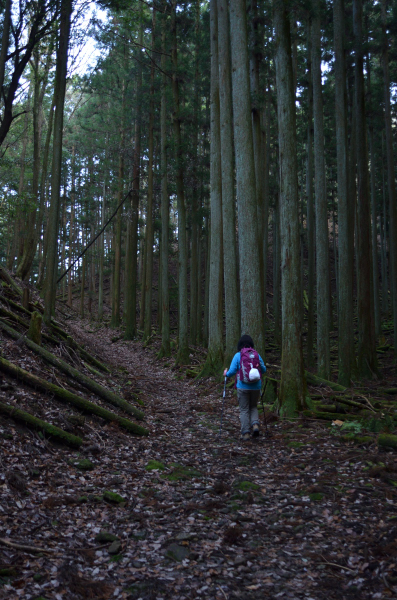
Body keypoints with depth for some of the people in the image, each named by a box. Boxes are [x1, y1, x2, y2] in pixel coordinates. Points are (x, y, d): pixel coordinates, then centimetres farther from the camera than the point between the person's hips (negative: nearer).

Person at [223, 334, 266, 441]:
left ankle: (245, 433, 3)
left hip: (243, 387, -2)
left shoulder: (238, 356, -6)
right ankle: (255, 424, -2)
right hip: (255, 386, 2)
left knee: (244, 410, 6)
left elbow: (232, 371, -9)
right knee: (253, 407, 21)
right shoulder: (256, 355, 2)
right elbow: (263, 370, 6)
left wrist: (226, 374, 11)